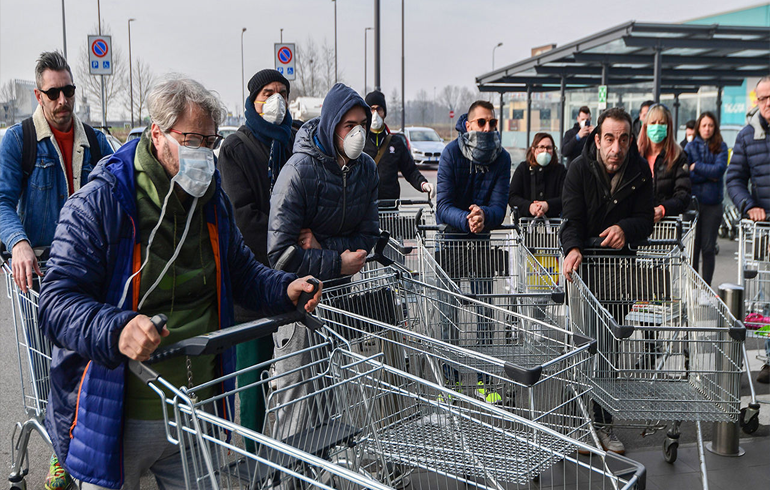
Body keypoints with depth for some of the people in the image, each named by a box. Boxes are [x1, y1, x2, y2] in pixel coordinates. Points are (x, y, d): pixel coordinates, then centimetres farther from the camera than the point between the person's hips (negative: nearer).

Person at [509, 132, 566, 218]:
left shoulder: (560, 170, 12)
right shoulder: (523, 168, 12)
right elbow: (512, 198, 1)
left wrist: (547, 205, -22)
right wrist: (529, 206, -20)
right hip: (525, 220, 0)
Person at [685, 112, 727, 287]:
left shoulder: (721, 147, 5)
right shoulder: (691, 146, 6)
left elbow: (720, 169, -10)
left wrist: (696, 167, -7)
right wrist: (709, 174, -9)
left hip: (713, 203, 0)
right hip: (693, 201, 0)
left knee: (709, 248, 2)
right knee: (692, 247, 2)